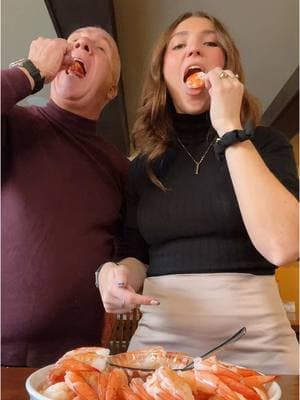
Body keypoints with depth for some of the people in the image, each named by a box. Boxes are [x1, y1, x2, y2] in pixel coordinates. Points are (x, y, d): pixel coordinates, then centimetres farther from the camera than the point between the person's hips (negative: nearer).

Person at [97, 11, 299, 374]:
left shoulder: (265, 144, -2)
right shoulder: (142, 166, 6)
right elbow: (136, 257, 10)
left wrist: (229, 128, -17)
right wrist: (113, 273, -14)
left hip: (254, 342, -2)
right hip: (158, 338, 3)